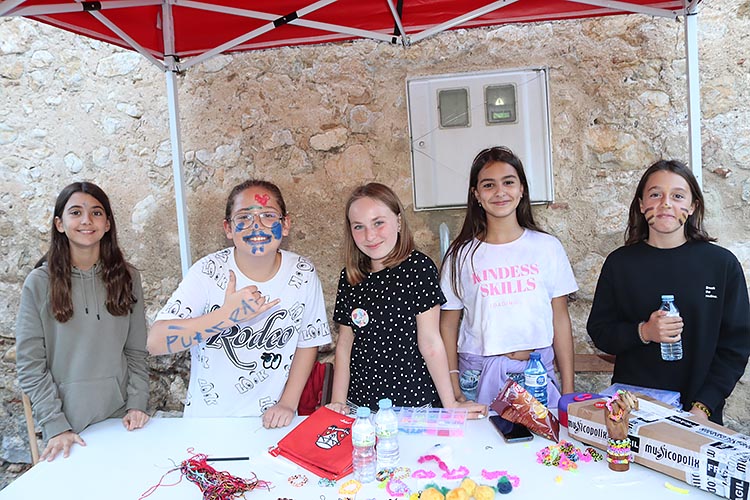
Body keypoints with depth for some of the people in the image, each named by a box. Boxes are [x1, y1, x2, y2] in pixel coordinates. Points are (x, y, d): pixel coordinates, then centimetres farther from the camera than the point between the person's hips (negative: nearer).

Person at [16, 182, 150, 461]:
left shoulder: (126, 277, 0)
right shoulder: (40, 283, -6)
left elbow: (136, 350, 4)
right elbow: (30, 365, -6)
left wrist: (137, 403, -5)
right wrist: (55, 425, -12)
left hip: (121, 418, 2)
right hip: (68, 425, -2)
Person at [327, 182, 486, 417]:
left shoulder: (418, 267, -11)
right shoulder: (349, 278, 3)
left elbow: (430, 343, -12)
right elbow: (344, 343, 6)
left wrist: (450, 404, -10)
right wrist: (338, 401, 0)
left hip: (414, 404, -3)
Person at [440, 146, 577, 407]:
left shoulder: (547, 247, 3)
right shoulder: (461, 254, 0)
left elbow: (560, 319, 5)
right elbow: (448, 324, 2)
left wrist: (568, 390, 4)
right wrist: (454, 391, -4)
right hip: (479, 376, -1)